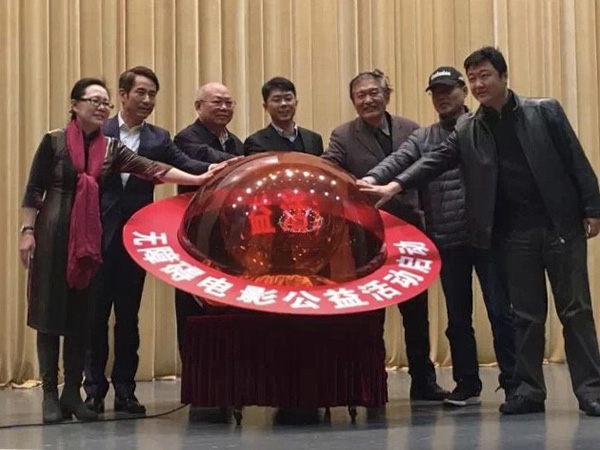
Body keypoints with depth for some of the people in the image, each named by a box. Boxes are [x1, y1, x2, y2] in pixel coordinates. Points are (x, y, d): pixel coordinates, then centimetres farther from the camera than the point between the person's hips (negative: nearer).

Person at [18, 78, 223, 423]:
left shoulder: (110, 147, 6)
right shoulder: (54, 141, -3)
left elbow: (151, 169, -5)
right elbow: (34, 190, -1)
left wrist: (198, 179, -16)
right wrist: (28, 230, -8)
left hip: (89, 239, 4)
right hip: (53, 235, -4)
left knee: (82, 314, 5)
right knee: (50, 310, 0)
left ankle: (73, 392, 13)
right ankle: (50, 394, 7)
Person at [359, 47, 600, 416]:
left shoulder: (545, 111, 1)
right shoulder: (467, 130, 6)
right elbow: (436, 160, -3)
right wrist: (395, 185, -17)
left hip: (561, 224, -2)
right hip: (514, 233, 2)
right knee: (527, 315, 7)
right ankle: (530, 391, 15)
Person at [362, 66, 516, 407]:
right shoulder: (422, 138, 10)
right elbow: (398, 160, -7)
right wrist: (372, 178, -27)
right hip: (448, 241, 3)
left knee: (501, 311, -1)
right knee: (458, 317, 11)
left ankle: (513, 384, 9)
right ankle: (467, 385, 21)